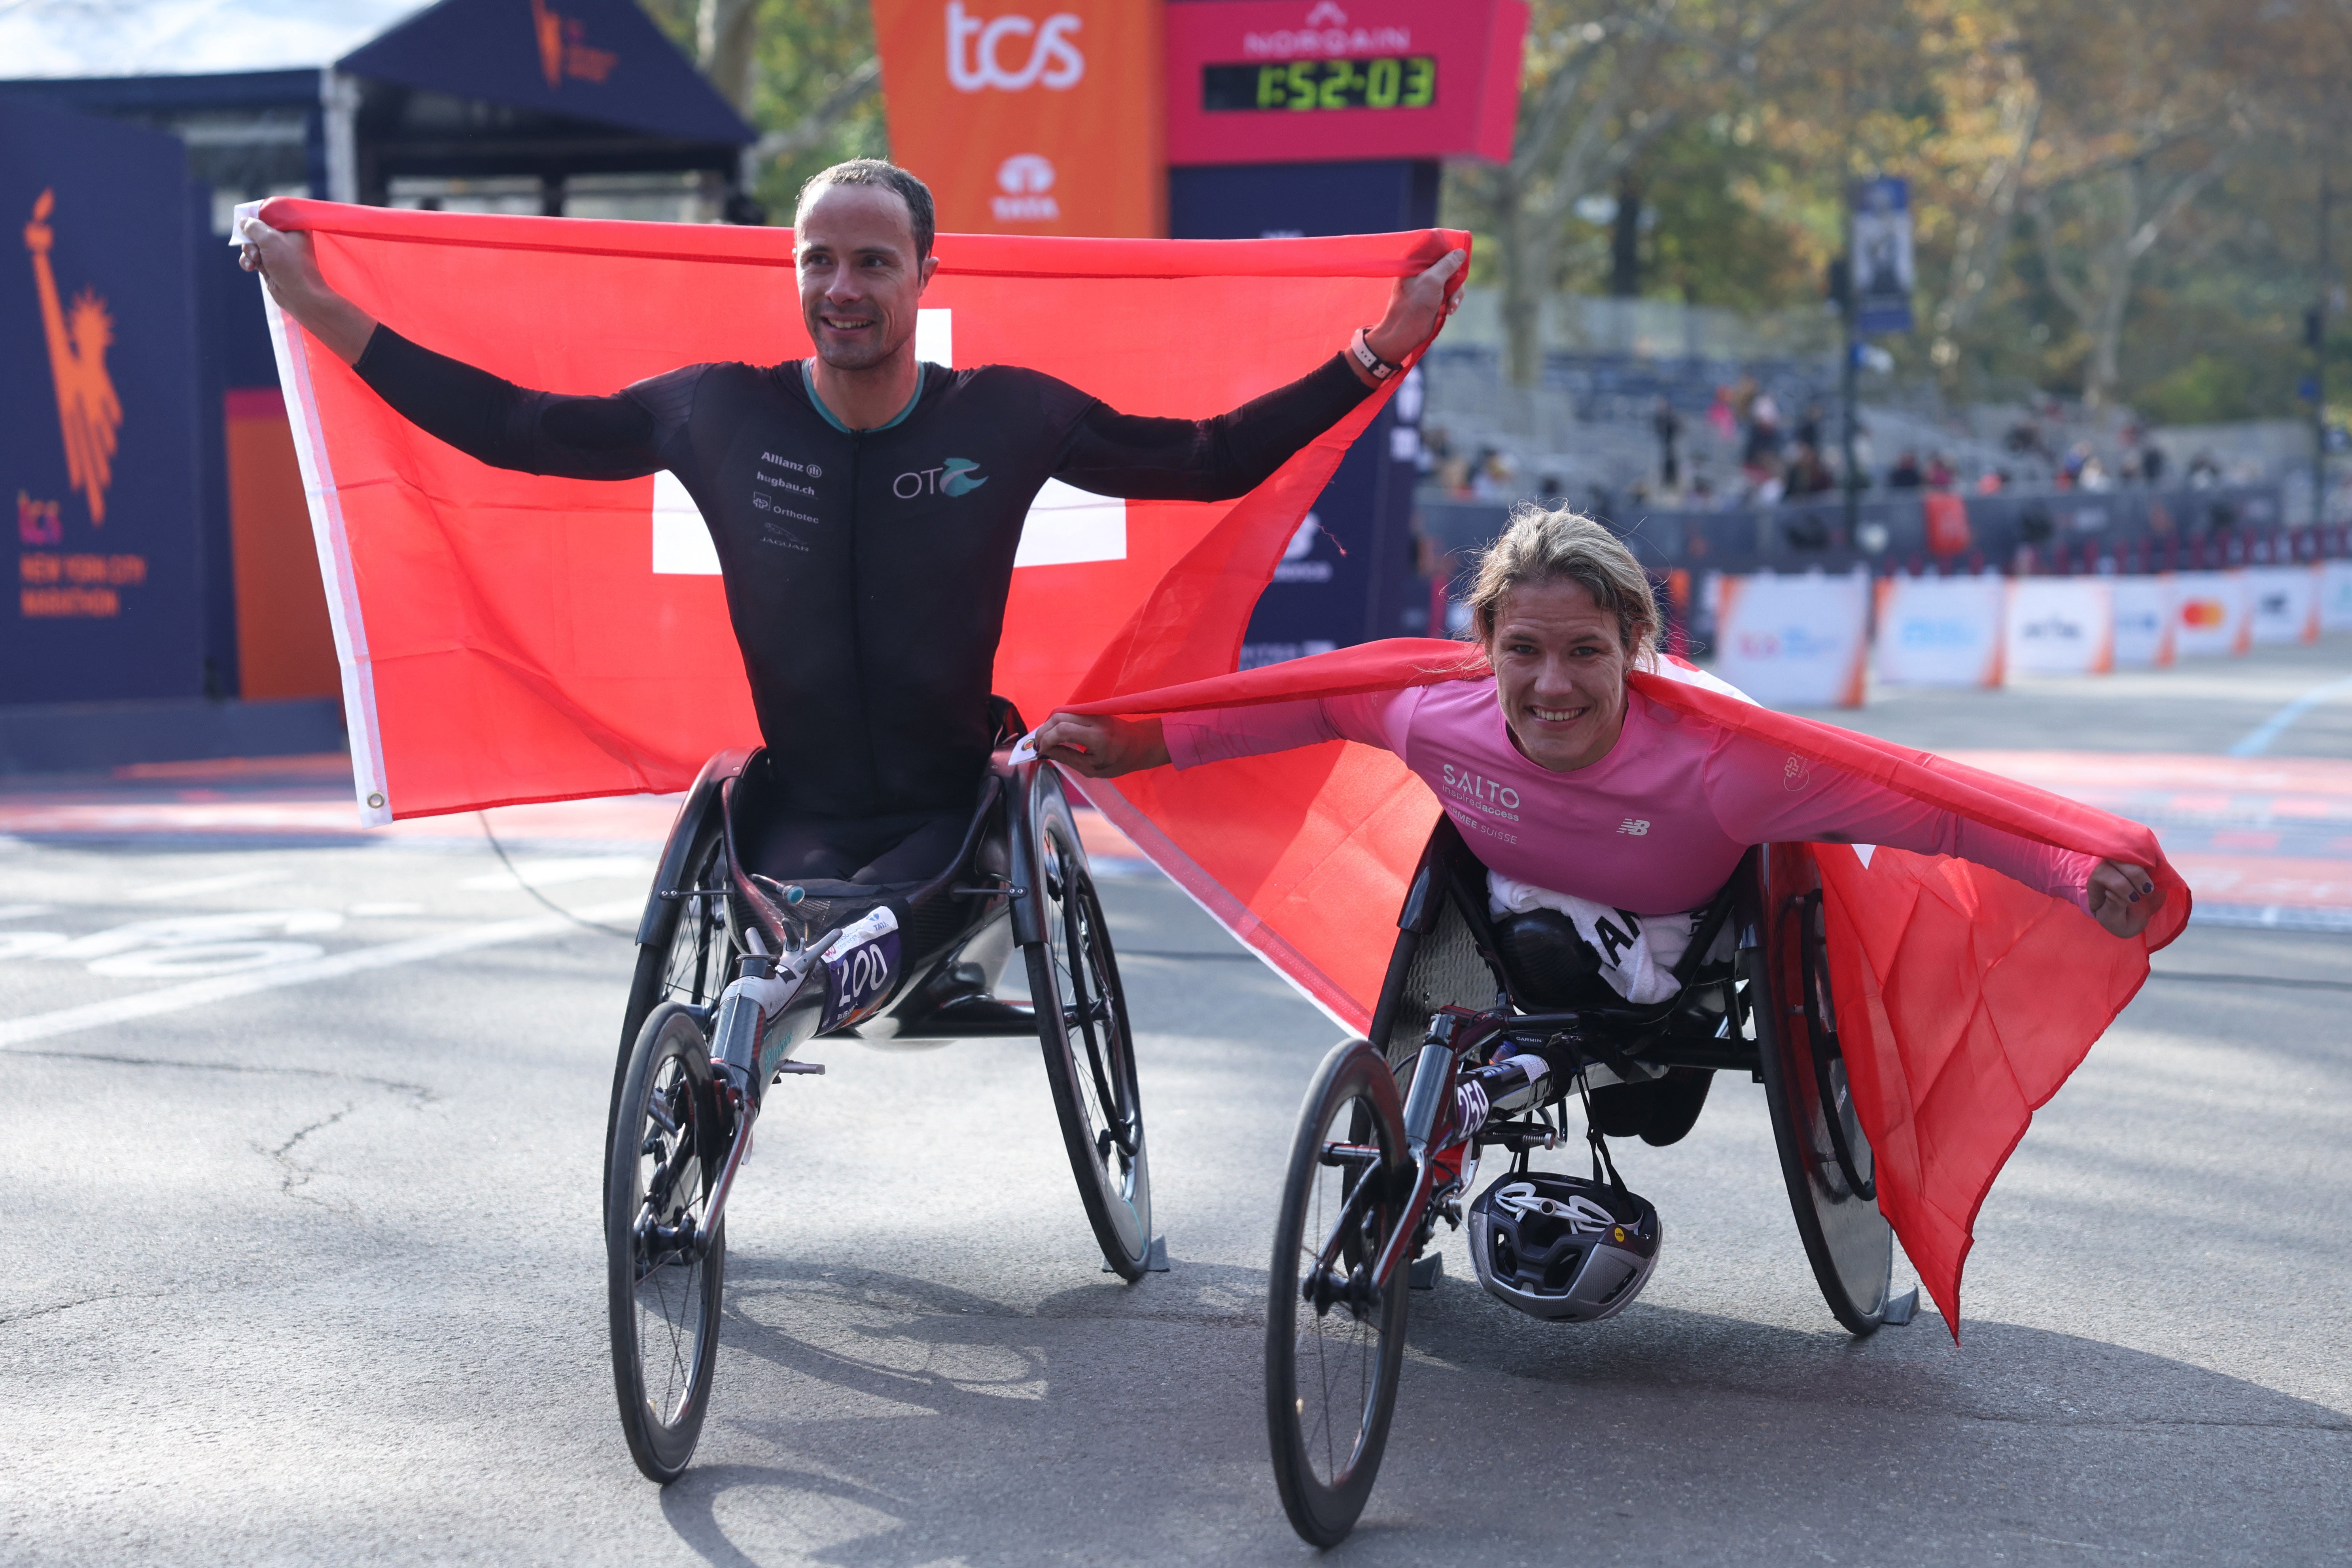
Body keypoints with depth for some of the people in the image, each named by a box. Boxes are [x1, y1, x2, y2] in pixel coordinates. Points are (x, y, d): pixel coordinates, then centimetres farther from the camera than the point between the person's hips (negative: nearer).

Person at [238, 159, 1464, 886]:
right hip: (802, 815, 1)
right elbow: (513, 429, 6)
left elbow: (1213, 461, 6)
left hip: (952, 814, 0)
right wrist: (329, 315, 3)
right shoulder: (719, 414, -2)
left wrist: (1376, 354, 2)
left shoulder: (1009, 418, -3)